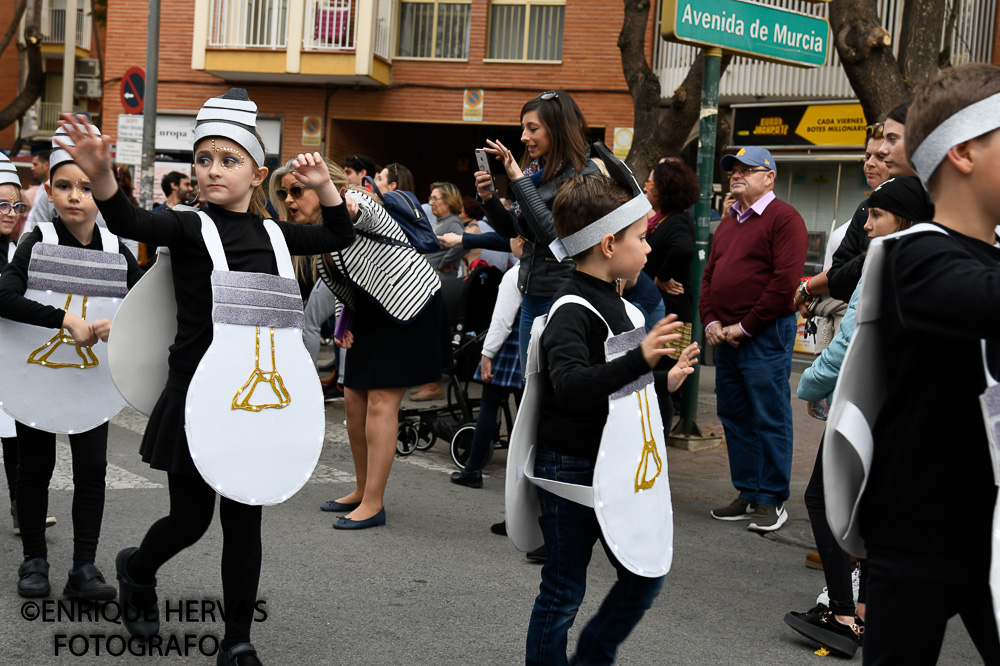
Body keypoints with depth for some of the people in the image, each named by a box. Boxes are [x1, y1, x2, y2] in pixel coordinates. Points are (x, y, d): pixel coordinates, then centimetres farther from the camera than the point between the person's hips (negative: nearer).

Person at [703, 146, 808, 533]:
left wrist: (745, 327, -14)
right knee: (735, 417, 11)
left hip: (765, 335, -8)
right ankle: (748, 494, 21)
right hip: (726, 336, 8)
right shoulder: (729, 222, 19)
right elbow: (709, 275, 20)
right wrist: (710, 321, 5)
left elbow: (785, 281, -15)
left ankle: (771, 501, 6)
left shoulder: (784, 218, -7)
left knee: (769, 418, -3)